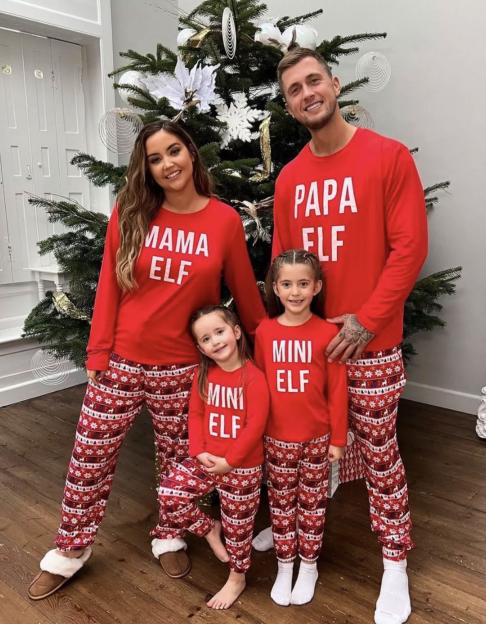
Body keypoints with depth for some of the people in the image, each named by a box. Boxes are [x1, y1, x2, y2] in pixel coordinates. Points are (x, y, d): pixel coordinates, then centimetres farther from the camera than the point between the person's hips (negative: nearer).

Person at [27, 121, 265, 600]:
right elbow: (108, 288, 0)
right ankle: (70, 550, 35)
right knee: (90, 457, 12)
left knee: (177, 460, 16)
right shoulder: (130, 213, -2)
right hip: (120, 362, 2)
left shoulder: (225, 220, -6)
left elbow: (245, 293, 2)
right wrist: (98, 352, -1)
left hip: (182, 369, -1)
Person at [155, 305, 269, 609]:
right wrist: (199, 451, -11)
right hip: (206, 460, 5)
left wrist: (229, 461, -19)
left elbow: (255, 426, -21)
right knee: (170, 492, -3)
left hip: (243, 468, -5)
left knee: (238, 524, 12)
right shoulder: (203, 374, -2)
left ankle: (237, 578, 37)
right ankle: (210, 529, 22)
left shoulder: (254, 377, -21)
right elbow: (195, 414, 1)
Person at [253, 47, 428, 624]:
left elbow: (409, 246, -11)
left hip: (370, 342, -4)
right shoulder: (289, 178, 7)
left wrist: (366, 320, -16)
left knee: (378, 453, 7)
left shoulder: (388, 156, -6)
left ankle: (395, 562, 27)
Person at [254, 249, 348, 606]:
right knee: (281, 502, 16)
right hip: (276, 437, 2)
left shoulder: (327, 333, -13)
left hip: (317, 436, -2)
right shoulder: (264, 332, -6)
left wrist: (338, 438, -3)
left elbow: (337, 391, -7)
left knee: (313, 502, 15)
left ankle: (309, 566, 35)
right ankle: (285, 566, 36)